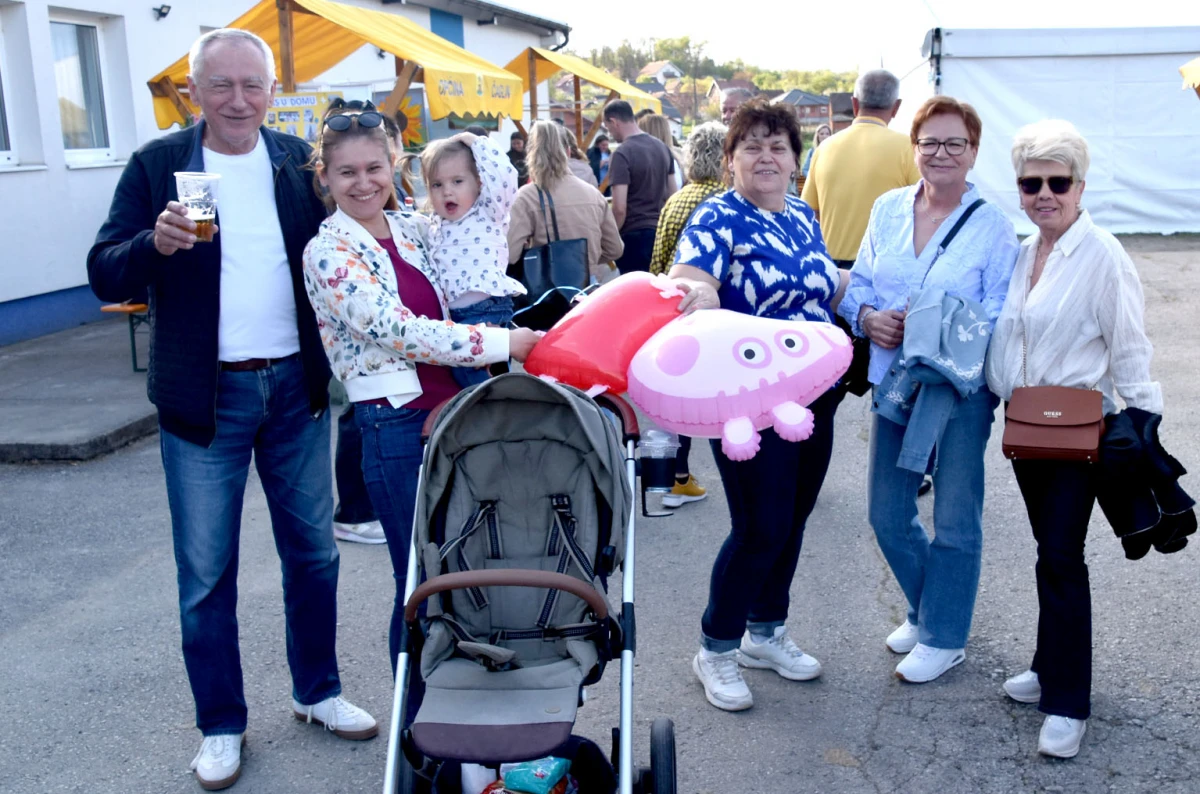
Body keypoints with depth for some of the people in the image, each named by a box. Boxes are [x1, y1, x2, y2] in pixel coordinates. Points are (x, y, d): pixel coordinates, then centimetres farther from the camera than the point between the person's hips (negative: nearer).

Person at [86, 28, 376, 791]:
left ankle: (319, 692, 32)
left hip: (296, 386, 3)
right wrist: (155, 243, -26)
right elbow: (105, 276, -6)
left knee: (313, 549, 13)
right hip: (204, 395, -2)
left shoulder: (301, 160, 4)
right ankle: (222, 726, 22)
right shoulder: (157, 164, -3)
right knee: (206, 571, 5)